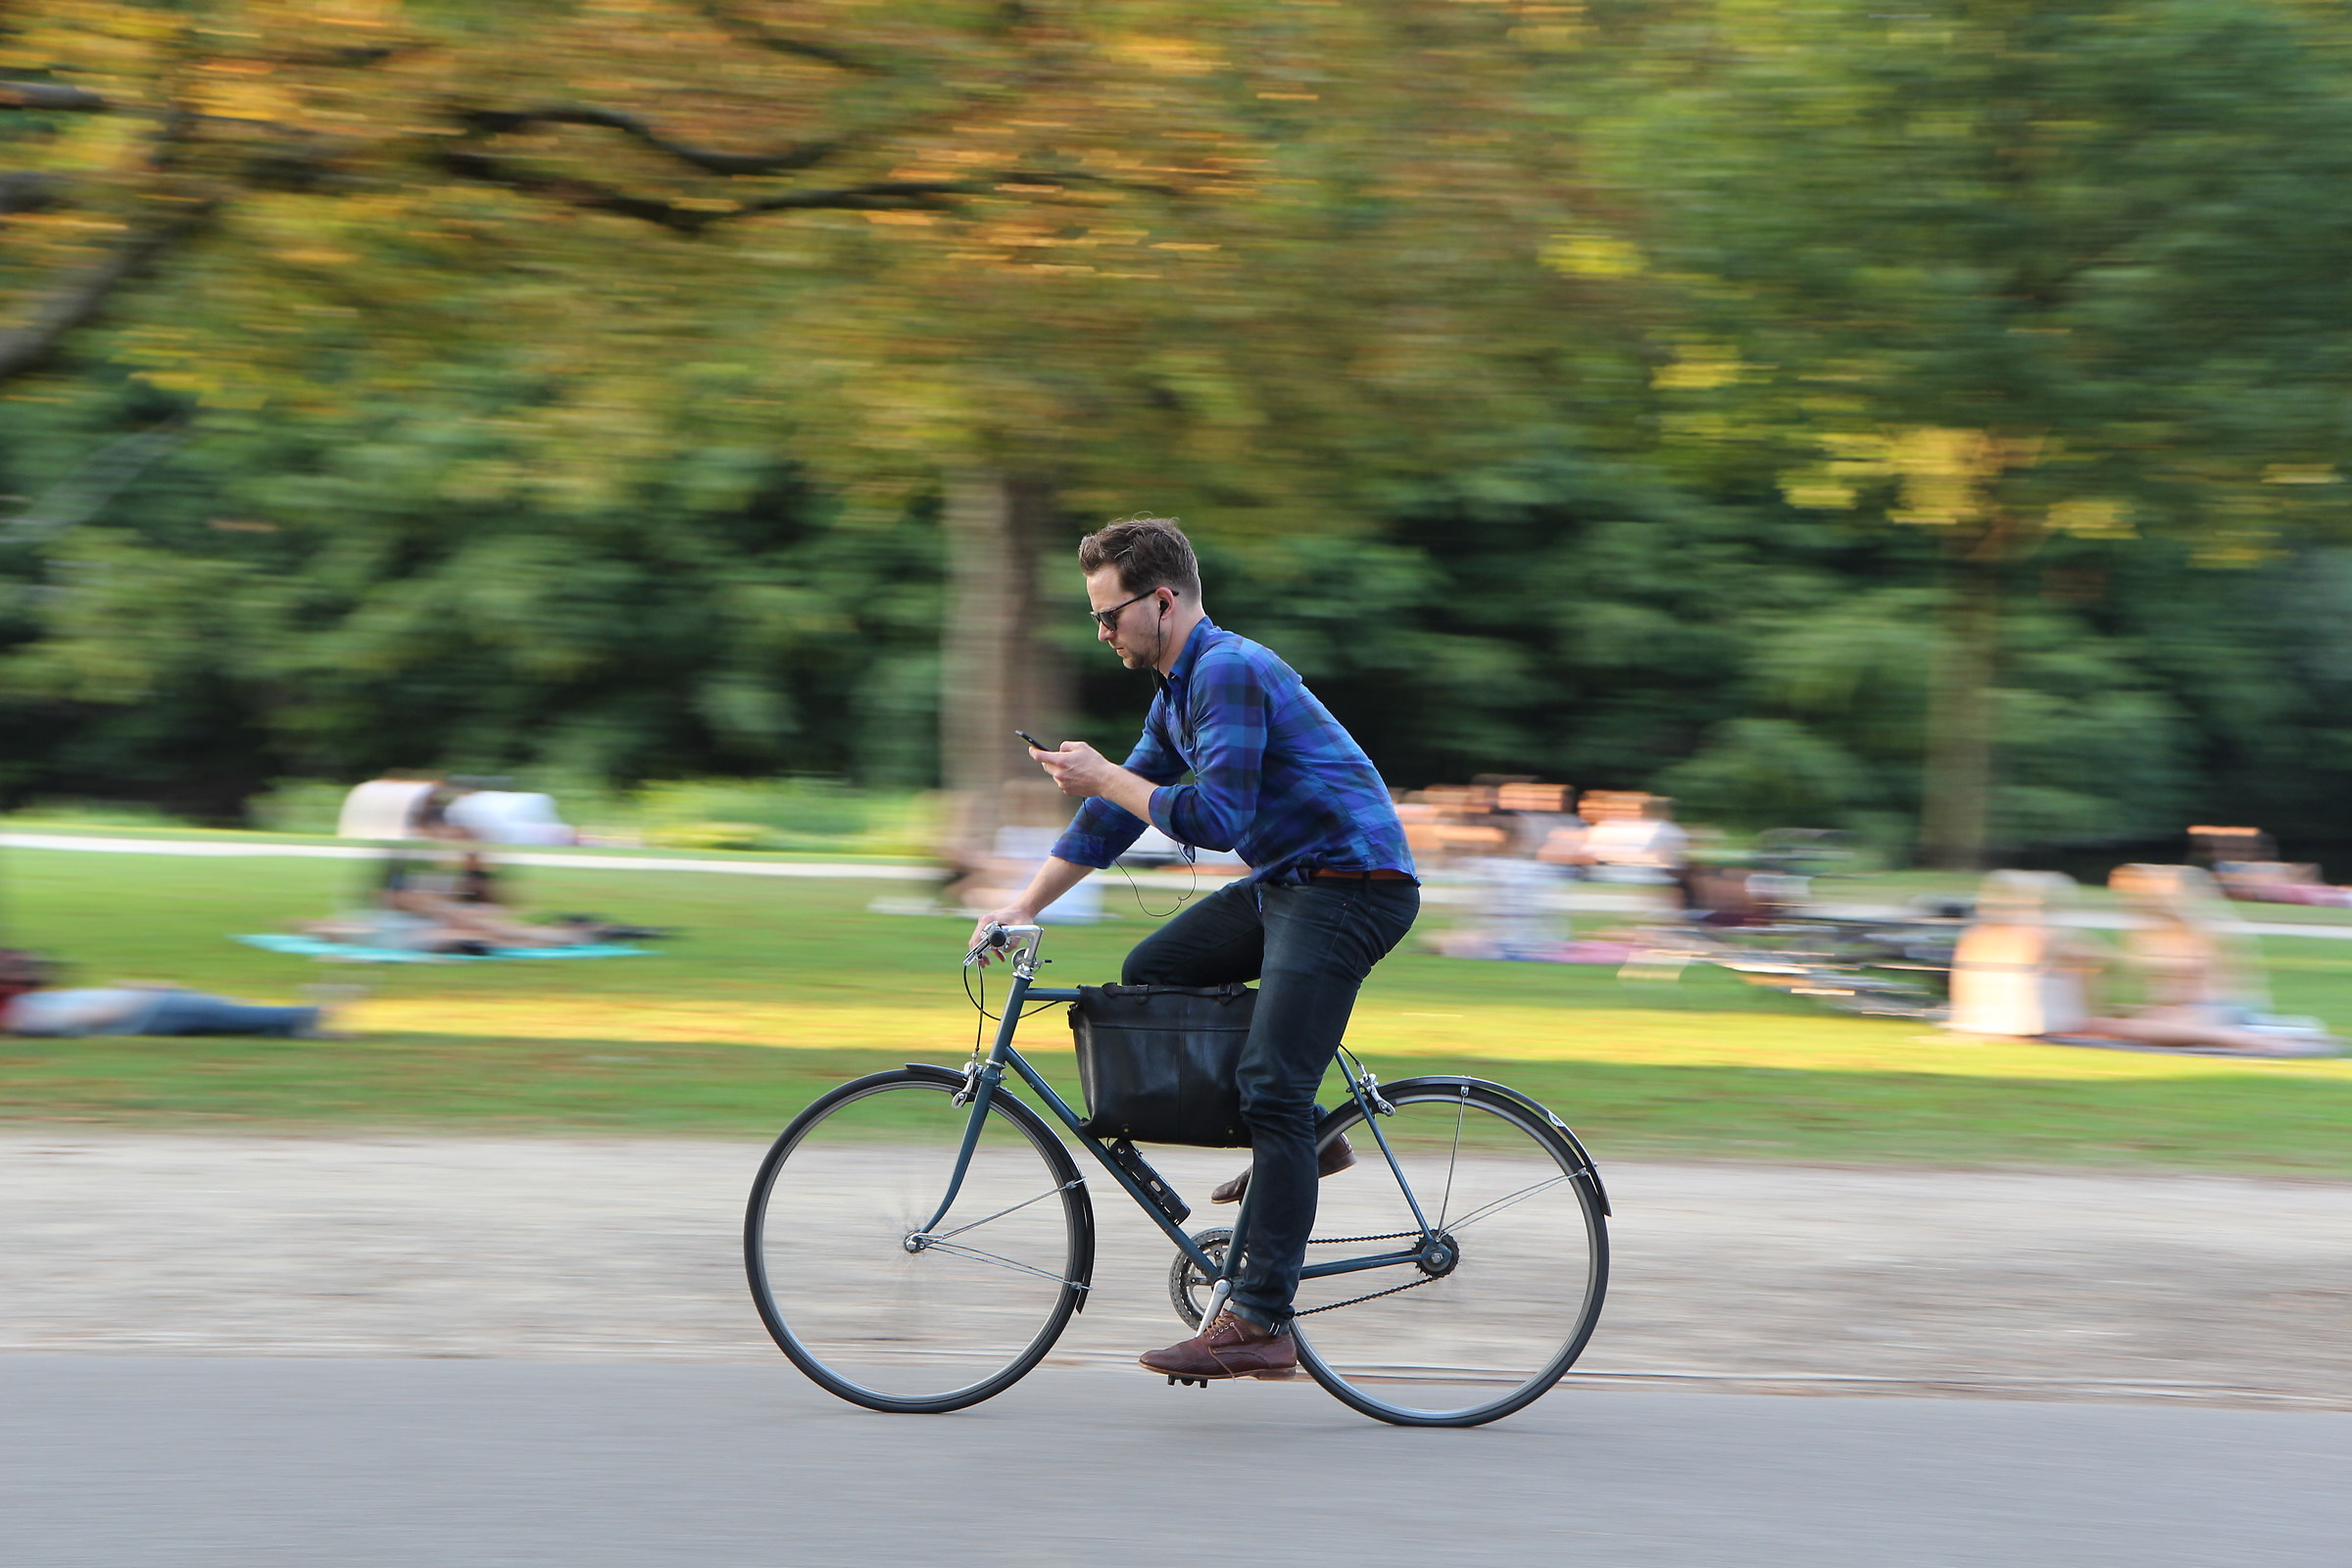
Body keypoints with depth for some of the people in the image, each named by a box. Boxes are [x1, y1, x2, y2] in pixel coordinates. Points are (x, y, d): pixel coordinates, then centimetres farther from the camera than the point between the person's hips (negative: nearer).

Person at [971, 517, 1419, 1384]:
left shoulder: (1229, 671, -18)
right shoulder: (1180, 686, 14)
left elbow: (1216, 820, -25)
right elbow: (1117, 813, 20)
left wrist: (1104, 778, -15)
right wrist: (1023, 906, 16)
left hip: (1351, 888, -10)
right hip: (1284, 882, 10)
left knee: (1271, 1091, -16)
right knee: (1151, 972, 13)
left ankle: (1260, 1322, -16)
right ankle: (1300, 1140, 18)